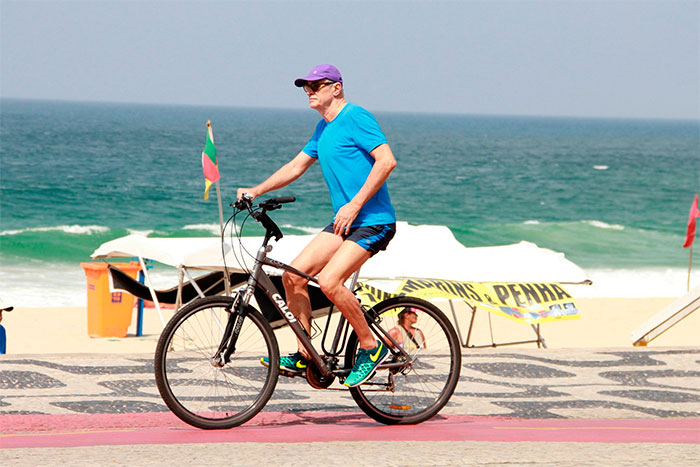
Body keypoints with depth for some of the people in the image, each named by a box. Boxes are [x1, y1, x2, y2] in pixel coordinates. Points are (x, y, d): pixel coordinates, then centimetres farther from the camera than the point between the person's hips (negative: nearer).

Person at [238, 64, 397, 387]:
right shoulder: (323, 128, 18)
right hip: (344, 222, 9)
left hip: (373, 221, -9)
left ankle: (371, 347, -8)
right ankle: (304, 356, 7)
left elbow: (386, 161, -21)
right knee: (293, 275, -1)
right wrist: (255, 191, 15)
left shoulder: (355, 118, -11)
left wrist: (355, 205, -23)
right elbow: (296, 166, 26)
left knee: (329, 281, -24)